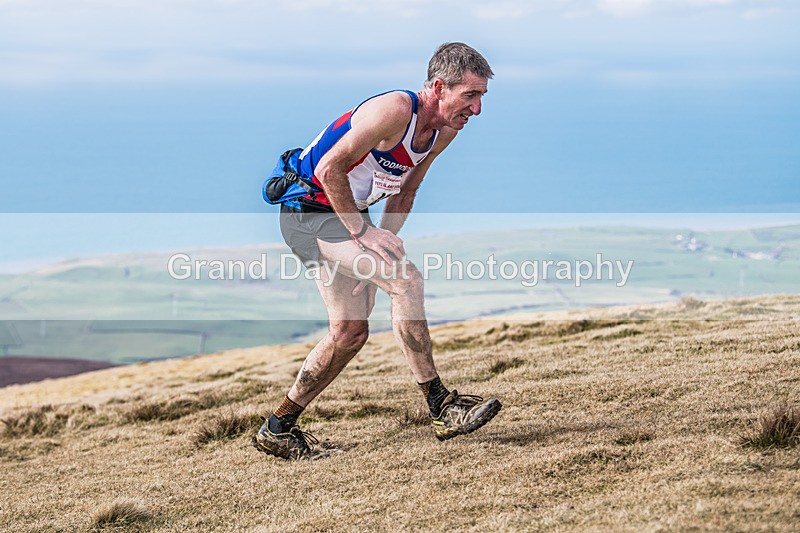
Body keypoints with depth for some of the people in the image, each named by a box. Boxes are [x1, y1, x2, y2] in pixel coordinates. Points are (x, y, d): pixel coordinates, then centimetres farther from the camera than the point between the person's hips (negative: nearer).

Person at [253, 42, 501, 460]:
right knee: (406, 280, -23)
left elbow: (403, 194, 13)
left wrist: (380, 255, 4)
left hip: (348, 214, 10)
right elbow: (329, 169, -27)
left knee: (350, 332, 8)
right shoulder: (395, 110, -26)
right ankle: (441, 408, -19)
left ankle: (278, 429, 18)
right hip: (309, 209, -10)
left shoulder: (444, 132, 2)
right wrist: (363, 232, -23)